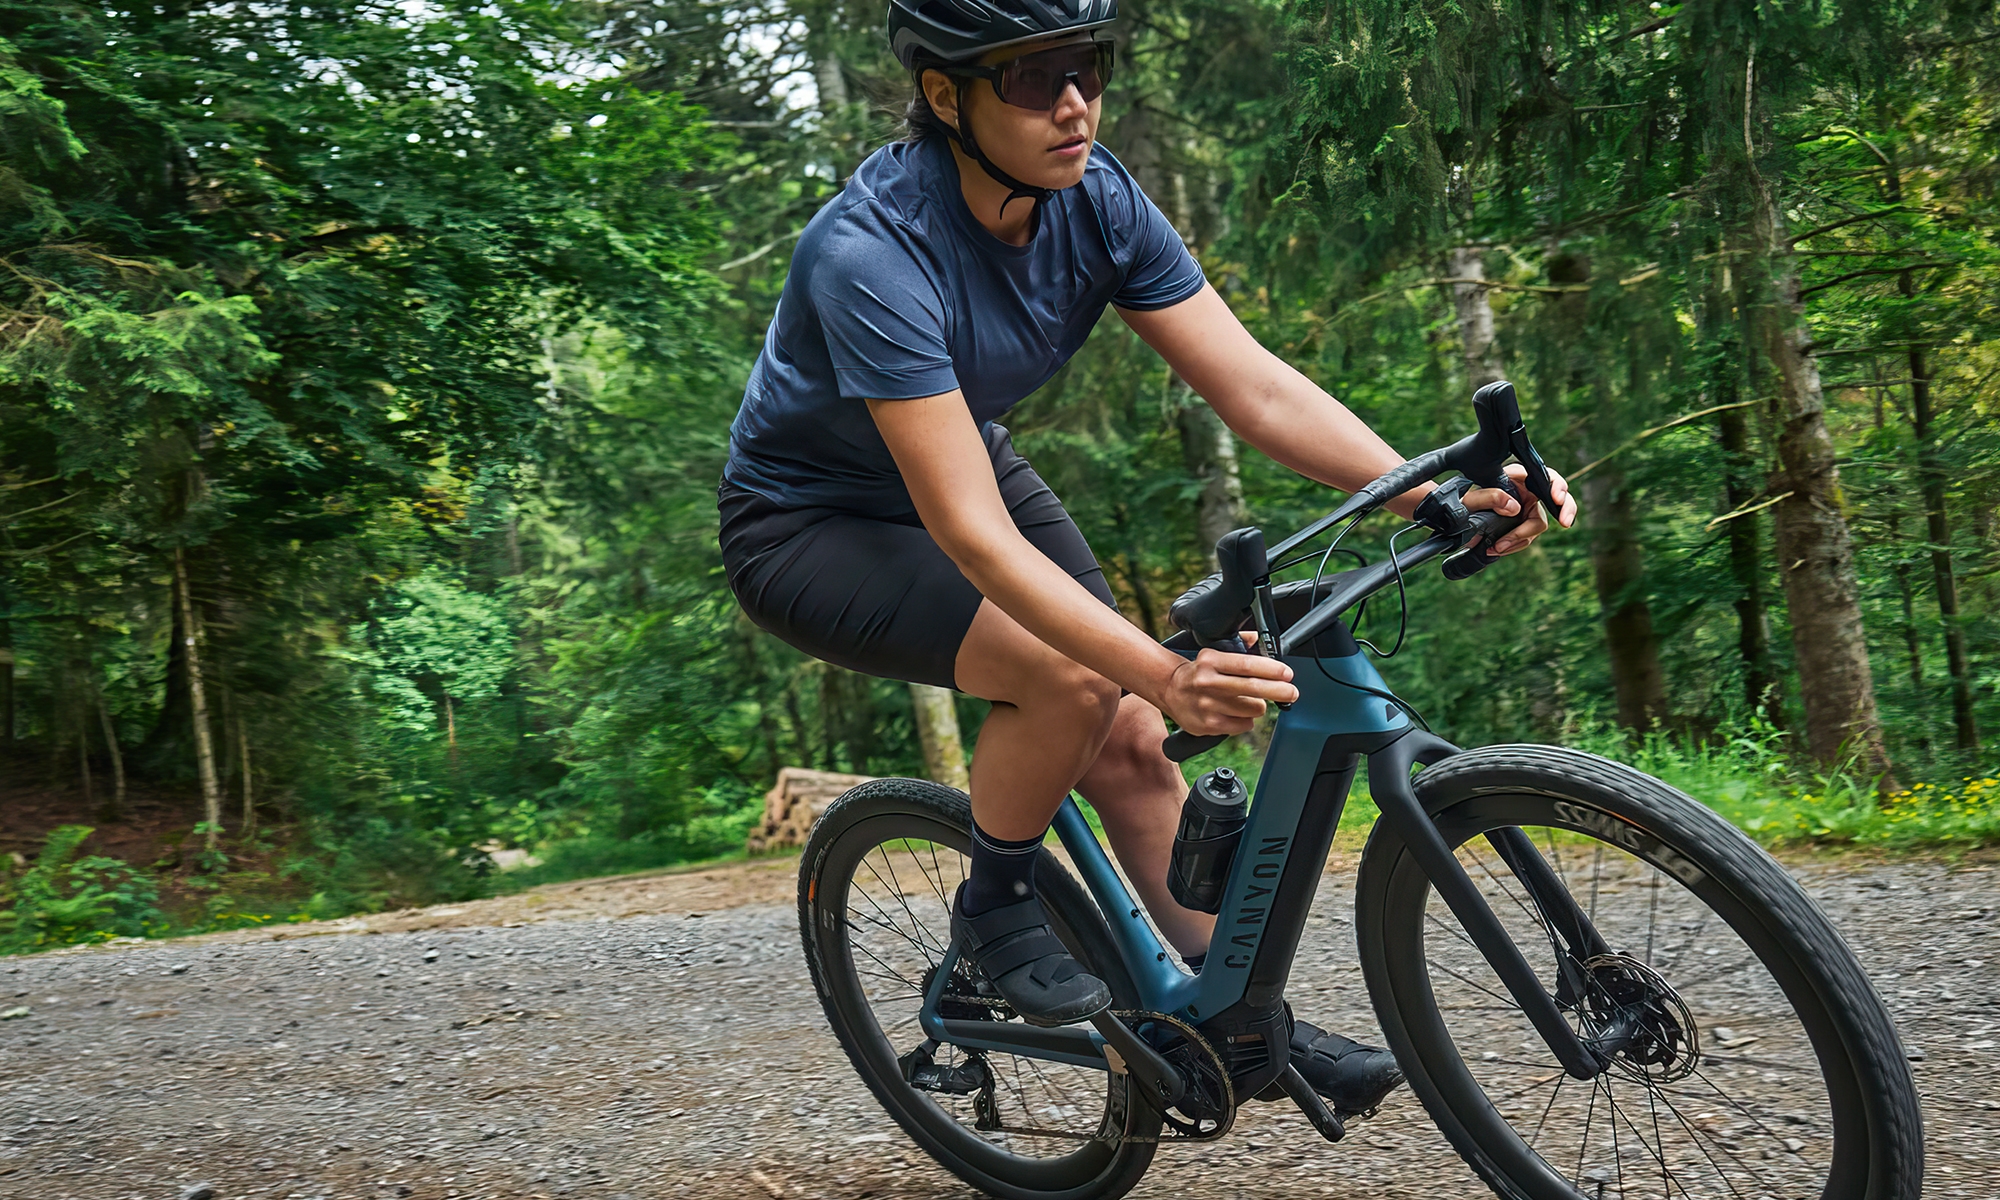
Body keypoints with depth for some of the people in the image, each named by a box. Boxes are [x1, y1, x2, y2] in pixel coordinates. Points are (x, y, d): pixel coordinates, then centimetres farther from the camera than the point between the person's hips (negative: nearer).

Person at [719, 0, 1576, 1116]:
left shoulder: (1097, 199, -16)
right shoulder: (871, 252, -35)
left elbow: (1258, 386, -19)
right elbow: (972, 534, -40)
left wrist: (1438, 493, -33)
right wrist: (1168, 674, -51)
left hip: (970, 461, 6)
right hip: (809, 528, -6)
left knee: (1128, 745, -4)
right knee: (1071, 674, -29)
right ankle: (997, 904, -2)